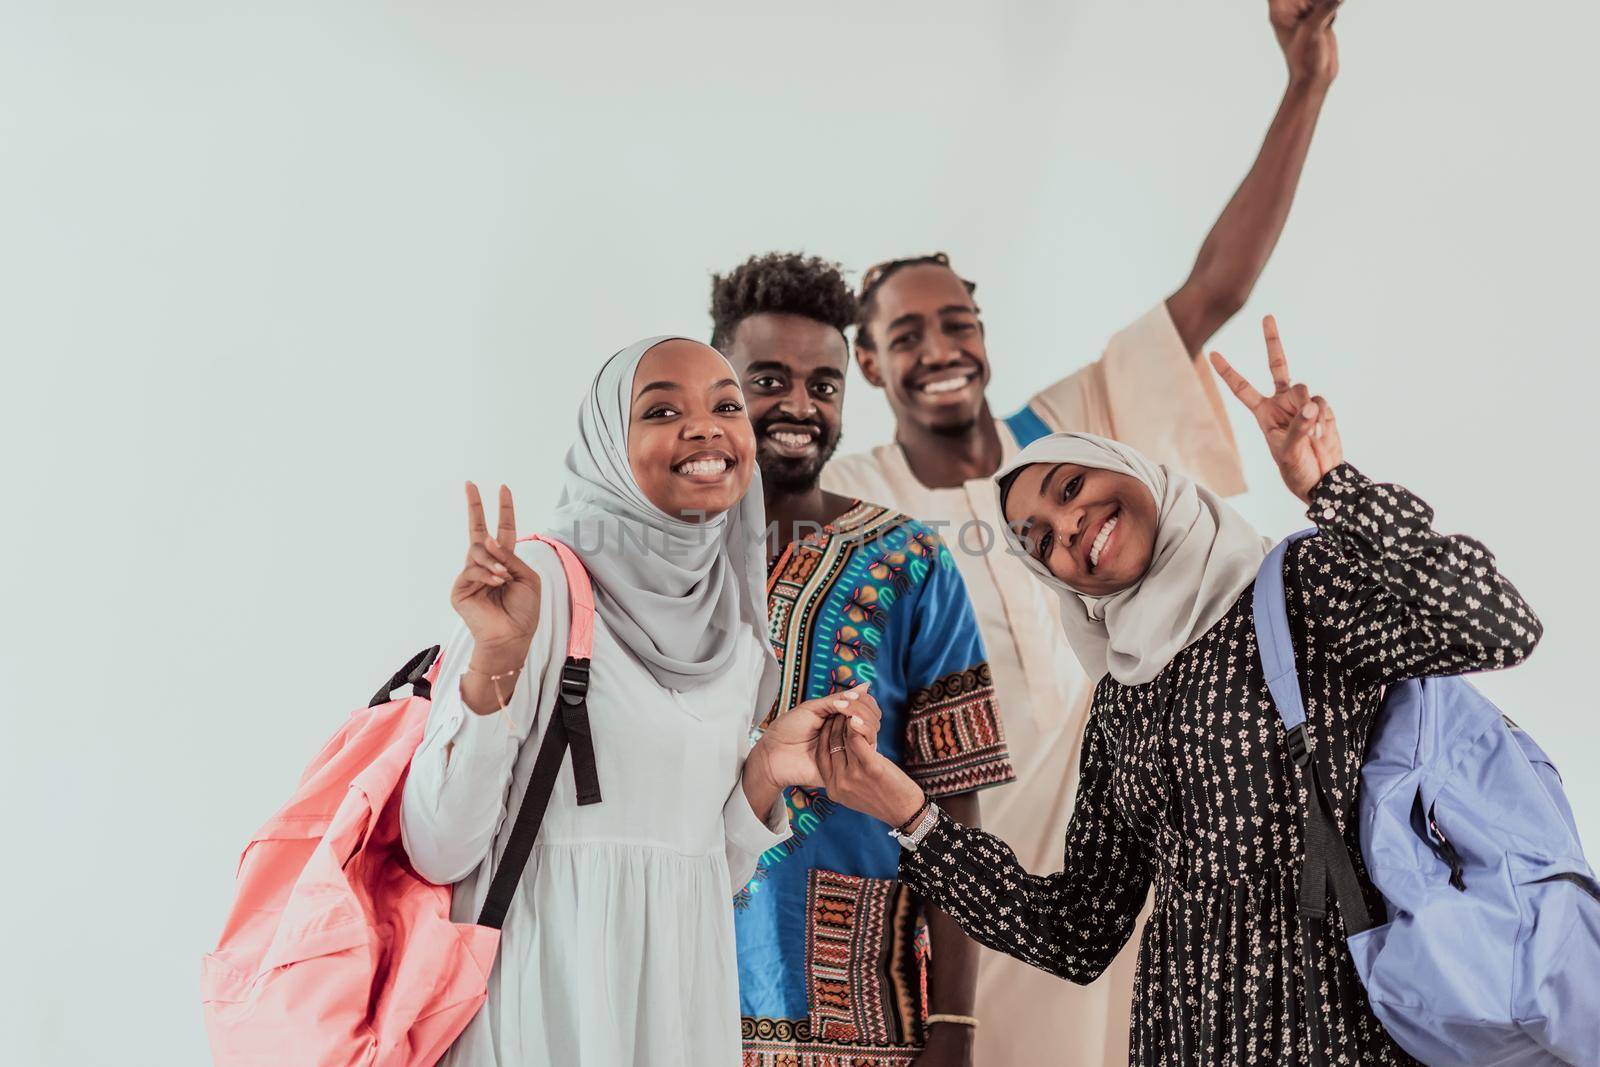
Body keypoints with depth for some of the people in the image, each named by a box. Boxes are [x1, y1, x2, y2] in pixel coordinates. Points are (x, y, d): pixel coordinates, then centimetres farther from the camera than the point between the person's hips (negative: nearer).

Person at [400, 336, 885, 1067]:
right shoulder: (543, 581, -13)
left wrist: (763, 773, -6)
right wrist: (493, 664, -26)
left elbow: (702, 872, 9)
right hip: (552, 1003, -5)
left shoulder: (740, 640, 4)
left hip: (689, 992, 6)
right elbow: (439, 851, -15)